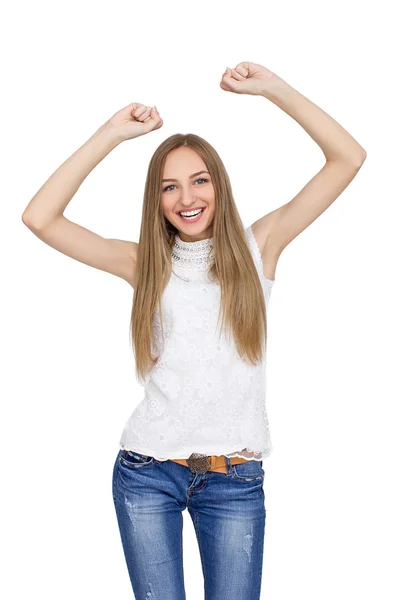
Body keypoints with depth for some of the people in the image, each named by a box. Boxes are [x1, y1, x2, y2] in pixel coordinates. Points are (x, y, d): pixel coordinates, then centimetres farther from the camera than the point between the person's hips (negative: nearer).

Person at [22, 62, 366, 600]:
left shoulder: (257, 248, 2)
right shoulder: (145, 264, 3)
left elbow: (349, 158, -2)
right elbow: (40, 218, -6)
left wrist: (273, 87, -7)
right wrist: (112, 134, -5)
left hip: (236, 478, 0)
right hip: (147, 473, 1)